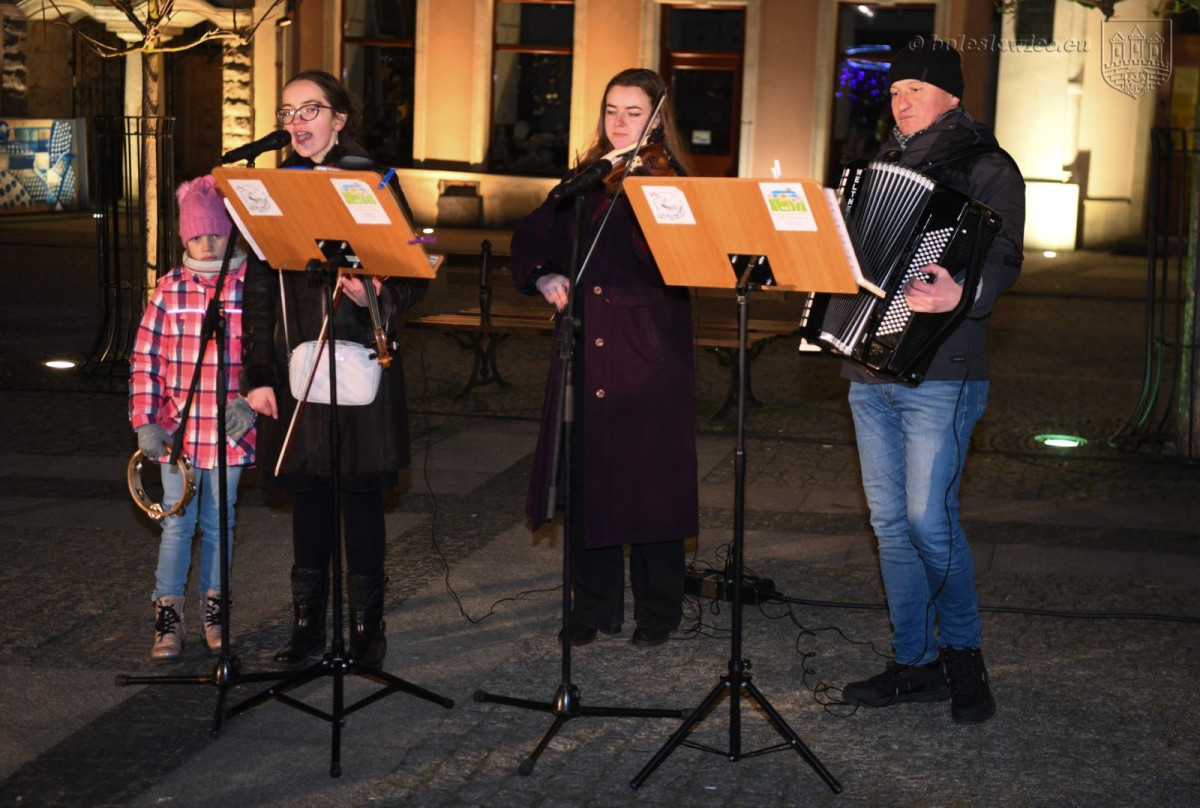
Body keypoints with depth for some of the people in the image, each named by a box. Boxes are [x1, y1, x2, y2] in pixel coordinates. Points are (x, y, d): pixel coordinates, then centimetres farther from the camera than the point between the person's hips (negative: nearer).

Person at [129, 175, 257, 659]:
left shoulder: (251, 288, -4)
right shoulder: (169, 289, -2)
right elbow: (144, 358, -1)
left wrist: (249, 401, -14)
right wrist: (144, 421, -7)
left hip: (229, 432, 0)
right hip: (176, 432, 0)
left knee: (219, 522, 12)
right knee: (177, 523, 6)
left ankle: (212, 609, 26)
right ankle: (169, 616, 14)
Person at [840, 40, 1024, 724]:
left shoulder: (986, 167, -3)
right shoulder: (885, 167, 19)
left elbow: (1003, 260, -15)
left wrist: (959, 296, -34)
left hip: (940, 377, -7)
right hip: (872, 372, 7)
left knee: (930, 520, -10)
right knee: (891, 523, 8)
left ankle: (964, 649, 11)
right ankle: (915, 664, 16)